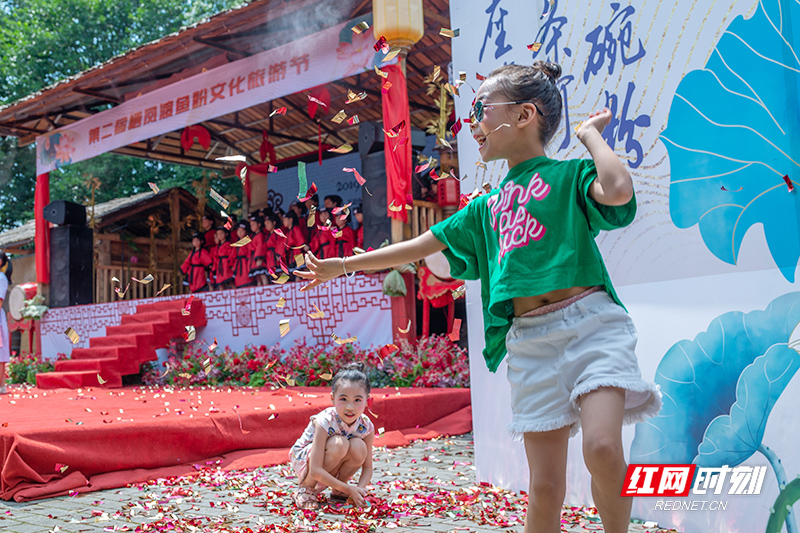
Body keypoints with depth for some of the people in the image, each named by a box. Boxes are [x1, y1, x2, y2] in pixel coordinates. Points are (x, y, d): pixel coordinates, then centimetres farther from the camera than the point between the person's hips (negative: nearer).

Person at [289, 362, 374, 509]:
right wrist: (349, 489, -35)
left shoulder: (366, 426, -18)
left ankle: (338, 491, 0)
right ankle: (306, 489, -13)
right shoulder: (324, 422, -31)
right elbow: (315, 471, -33)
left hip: (334, 467, 4)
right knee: (339, 443, -33)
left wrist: (359, 490, -30)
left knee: (359, 447, -27)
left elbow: (367, 468, -9)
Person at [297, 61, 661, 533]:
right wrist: (342, 266, 30)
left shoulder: (569, 175, 4)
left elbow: (618, 191, -20)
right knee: (545, 485, 2)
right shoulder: (486, 208, 20)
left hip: (589, 322, -4)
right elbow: (420, 246, 26)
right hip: (528, 340, 5)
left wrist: (591, 134, -2)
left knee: (602, 446, -25)